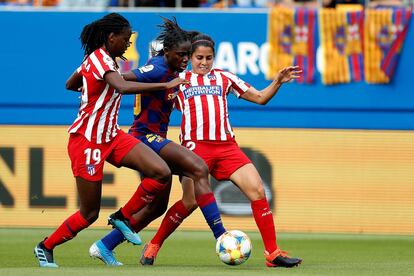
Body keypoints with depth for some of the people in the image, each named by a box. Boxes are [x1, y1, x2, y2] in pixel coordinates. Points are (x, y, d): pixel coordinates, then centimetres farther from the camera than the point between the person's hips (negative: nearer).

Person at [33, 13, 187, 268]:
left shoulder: (99, 58, 10)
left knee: (162, 173, -11)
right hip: (87, 141, -9)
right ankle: (45, 248, 22)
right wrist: (164, 85, -39)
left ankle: (123, 218, 7)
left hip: (111, 136, 9)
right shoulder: (100, 60, -19)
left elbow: (70, 84, 26)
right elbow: (123, 87, -39)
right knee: (90, 214, -1)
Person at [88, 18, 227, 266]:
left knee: (157, 206, 15)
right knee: (200, 169, -25)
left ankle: (104, 247, 22)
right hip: (147, 136, -11)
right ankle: (221, 237, -31)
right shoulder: (158, 69, -19)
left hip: (156, 139, 11)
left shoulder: (173, 71, 10)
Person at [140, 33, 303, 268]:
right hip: (195, 145, -3)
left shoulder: (224, 78, 21)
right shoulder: (179, 80, 15)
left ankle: (273, 253, -7)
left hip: (226, 146, 3)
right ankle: (153, 247, 5)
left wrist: (278, 81, 7)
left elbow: (260, 97, 21)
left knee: (257, 190, -11)